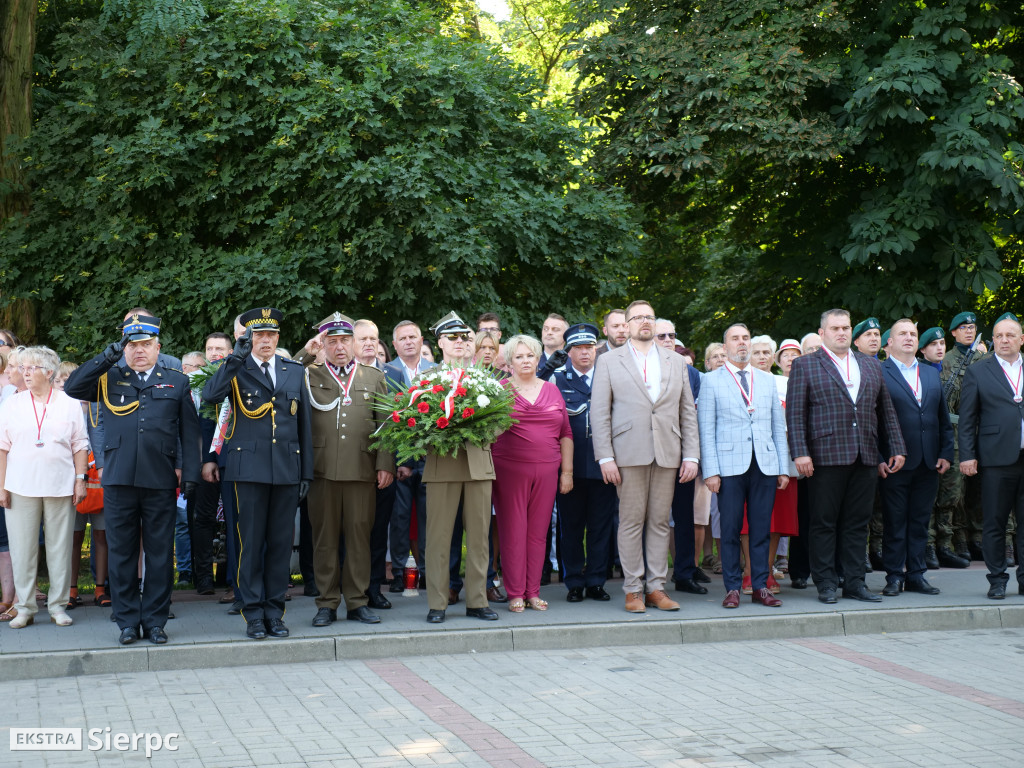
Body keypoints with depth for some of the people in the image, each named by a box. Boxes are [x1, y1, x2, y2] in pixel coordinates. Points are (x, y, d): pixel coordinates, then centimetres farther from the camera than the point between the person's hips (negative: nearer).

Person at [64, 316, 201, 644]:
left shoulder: (177, 382, 10)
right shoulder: (109, 379, 11)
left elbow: (189, 432, 8)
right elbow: (72, 387, -5)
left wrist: (190, 474, 0)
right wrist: (108, 357, -8)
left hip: (160, 482, -1)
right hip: (118, 480, 1)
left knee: (160, 554, 4)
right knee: (121, 553, 5)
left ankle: (155, 620, 14)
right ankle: (128, 621, 15)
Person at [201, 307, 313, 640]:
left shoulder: (295, 372, 13)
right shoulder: (236, 370, 4)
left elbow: (304, 425, 14)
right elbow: (209, 394, -17)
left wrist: (307, 472, 10)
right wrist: (237, 356, -20)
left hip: (287, 471, 3)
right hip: (249, 469, -3)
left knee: (281, 543, 5)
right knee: (251, 542, -1)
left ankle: (274, 611, 14)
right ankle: (254, 613, 7)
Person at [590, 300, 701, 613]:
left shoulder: (676, 363, 16)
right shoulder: (610, 361, 7)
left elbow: (688, 412, 14)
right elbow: (599, 412, 2)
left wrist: (691, 455, 4)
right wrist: (605, 457, -8)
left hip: (668, 455, 3)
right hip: (629, 454, -3)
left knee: (660, 522, 4)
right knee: (631, 522, -2)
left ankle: (656, 587, 10)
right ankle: (632, 589, 5)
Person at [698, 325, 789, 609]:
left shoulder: (767, 380, 16)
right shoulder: (711, 381, 6)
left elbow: (778, 426, 15)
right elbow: (706, 429, 1)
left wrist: (783, 468, 8)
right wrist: (711, 470, -7)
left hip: (765, 465, 3)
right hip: (730, 465, -3)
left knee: (761, 529, 4)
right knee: (730, 529, -1)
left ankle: (761, 587, 12)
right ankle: (732, 588, 7)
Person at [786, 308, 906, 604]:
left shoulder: (871, 365, 17)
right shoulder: (804, 365, 3)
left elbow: (886, 411, 18)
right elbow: (795, 413, -4)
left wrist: (897, 447, 11)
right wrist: (800, 453, -13)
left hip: (866, 457, 4)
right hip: (826, 456, -4)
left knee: (857, 524, 7)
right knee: (824, 523, 0)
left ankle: (854, 582, 14)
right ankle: (825, 583, 8)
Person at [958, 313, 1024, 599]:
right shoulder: (977, 371, 6)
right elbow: (966, 418, 3)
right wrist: (967, 455, -4)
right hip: (996, 458, -2)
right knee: (995, 523, 3)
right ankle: (997, 580, 11)